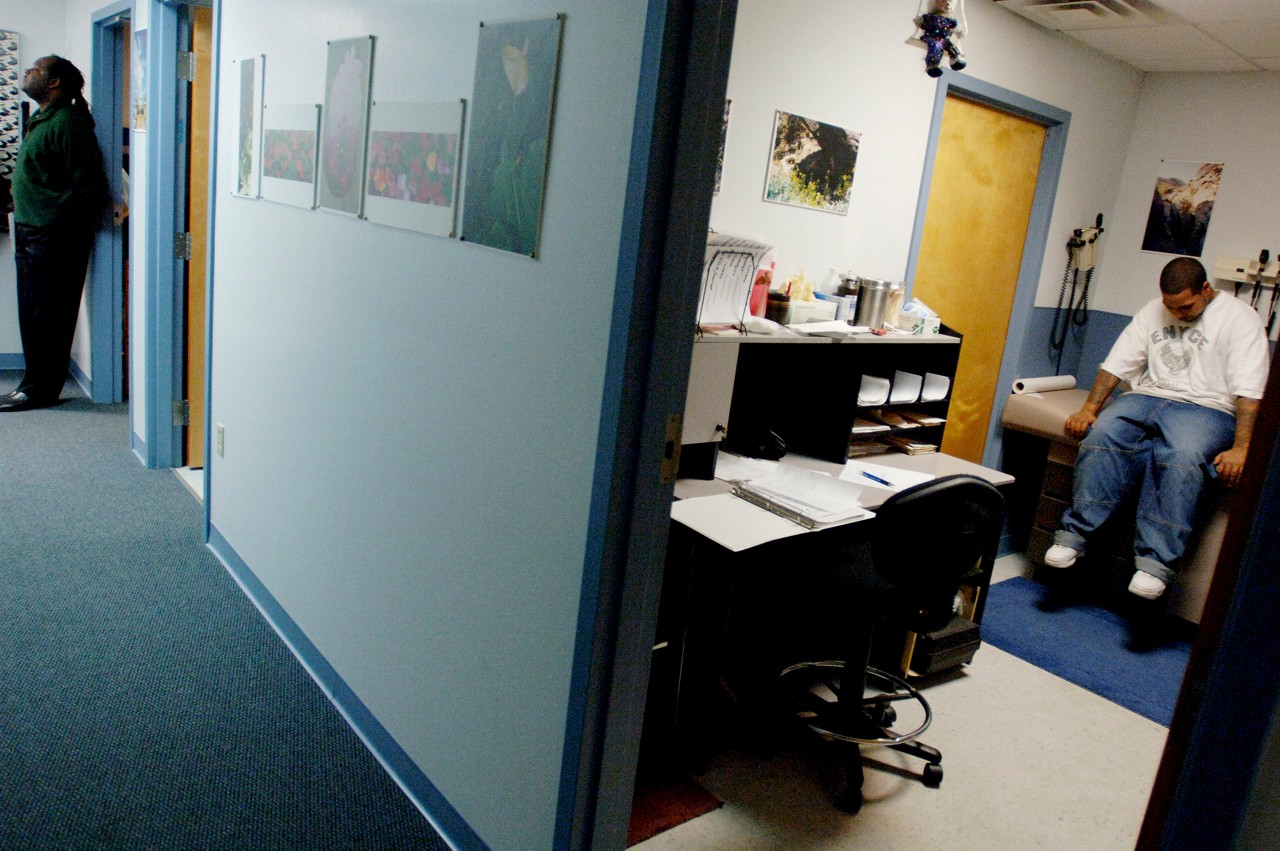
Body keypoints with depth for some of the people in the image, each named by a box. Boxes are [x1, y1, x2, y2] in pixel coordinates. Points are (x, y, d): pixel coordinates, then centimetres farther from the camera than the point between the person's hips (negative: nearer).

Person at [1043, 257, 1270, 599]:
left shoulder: (1240, 318, 0)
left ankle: (1154, 563, -35)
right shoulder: (1153, 311, 15)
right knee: (1102, 435, -28)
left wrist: (1240, 448, -22)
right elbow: (1117, 363, 10)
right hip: (1147, 396, 4)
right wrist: (1089, 409, -4)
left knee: (1181, 458, -36)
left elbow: (1248, 391, -10)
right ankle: (1073, 535, -29)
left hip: (1205, 407, -4)